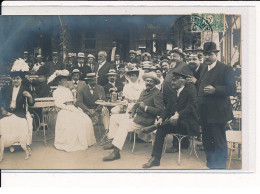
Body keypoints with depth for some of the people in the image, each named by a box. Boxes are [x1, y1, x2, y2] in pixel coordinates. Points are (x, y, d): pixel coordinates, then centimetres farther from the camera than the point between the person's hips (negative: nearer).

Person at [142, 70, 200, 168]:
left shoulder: (191, 89, -8)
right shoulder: (174, 91, 15)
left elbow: (192, 107, -21)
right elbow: (169, 107, 12)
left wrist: (178, 115, -34)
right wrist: (161, 118, -8)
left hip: (189, 125, -7)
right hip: (177, 123, 7)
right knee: (161, 128, -18)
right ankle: (155, 159, -18)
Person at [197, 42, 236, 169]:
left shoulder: (225, 69, -7)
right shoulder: (204, 69, 18)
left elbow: (232, 89, -15)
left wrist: (215, 90, -24)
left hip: (217, 113, -8)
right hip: (204, 114, 8)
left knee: (219, 143, -2)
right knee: (206, 141, 17)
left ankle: (220, 167, 10)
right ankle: (210, 164, 31)